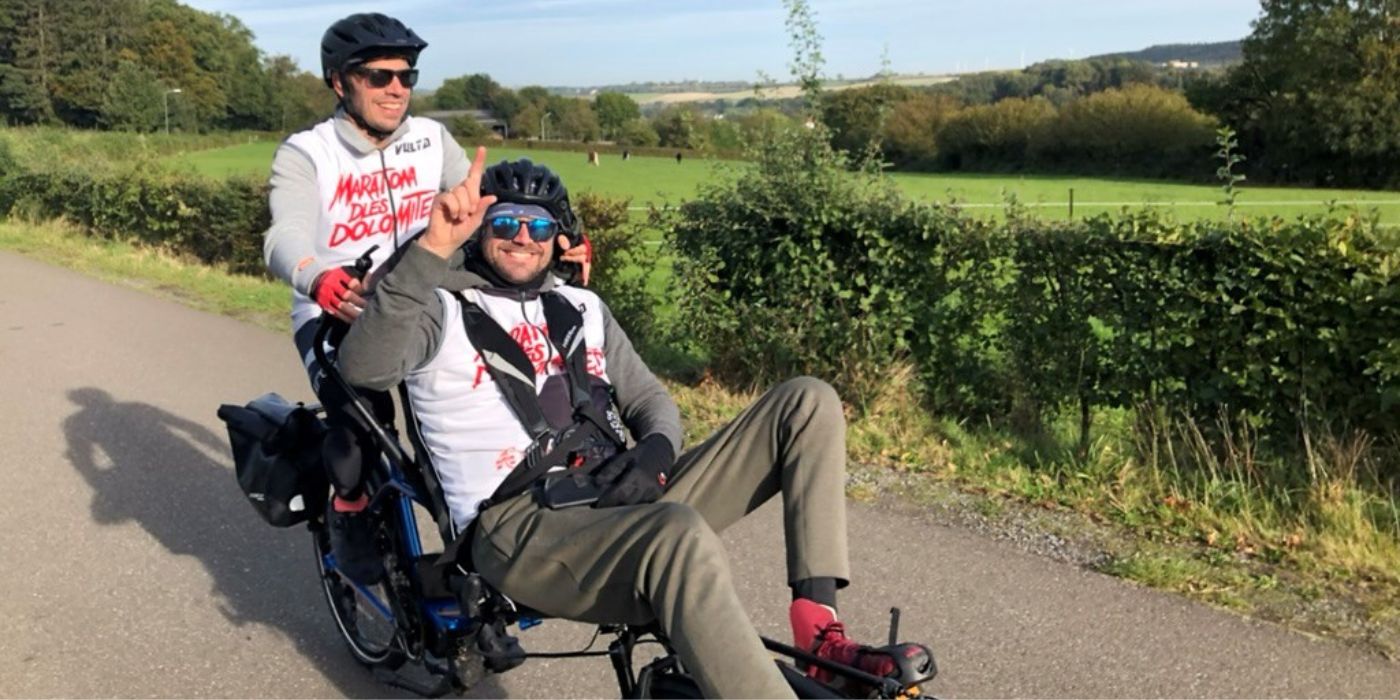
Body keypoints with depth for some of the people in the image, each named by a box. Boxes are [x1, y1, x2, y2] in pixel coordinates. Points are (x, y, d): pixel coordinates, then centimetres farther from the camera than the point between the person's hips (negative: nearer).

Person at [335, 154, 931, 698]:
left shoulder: (582, 310, 22)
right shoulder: (441, 313, 5)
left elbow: (649, 399, 19)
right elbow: (363, 366, -16)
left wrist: (655, 450, -6)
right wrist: (432, 247, -26)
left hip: (619, 503, 6)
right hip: (519, 528, -6)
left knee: (808, 403, -6)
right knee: (683, 534, -41)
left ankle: (818, 628, -15)